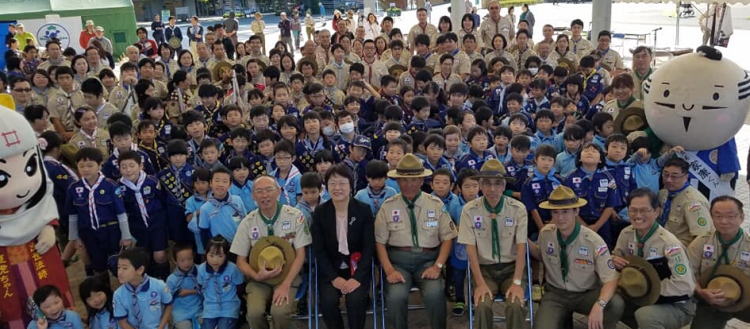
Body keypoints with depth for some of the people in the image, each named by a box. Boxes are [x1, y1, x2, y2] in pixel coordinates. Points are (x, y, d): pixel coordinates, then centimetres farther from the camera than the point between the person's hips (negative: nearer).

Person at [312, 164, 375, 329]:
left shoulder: (364, 210, -4)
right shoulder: (319, 213, -2)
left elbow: (369, 247, -7)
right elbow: (319, 250, -4)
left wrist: (357, 278, -19)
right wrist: (334, 278, -15)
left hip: (357, 267, -1)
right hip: (330, 269, 1)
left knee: (355, 300, -27)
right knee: (327, 301, -25)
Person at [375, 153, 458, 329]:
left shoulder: (436, 204, 6)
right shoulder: (388, 207, 4)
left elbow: (447, 238, 6)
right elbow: (380, 242, 2)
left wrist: (437, 266, -7)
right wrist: (389, 270, -10)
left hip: (427, 260, 0)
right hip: (398, 261, 0)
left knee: (434, 293, -28)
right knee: (396, 296, -28)